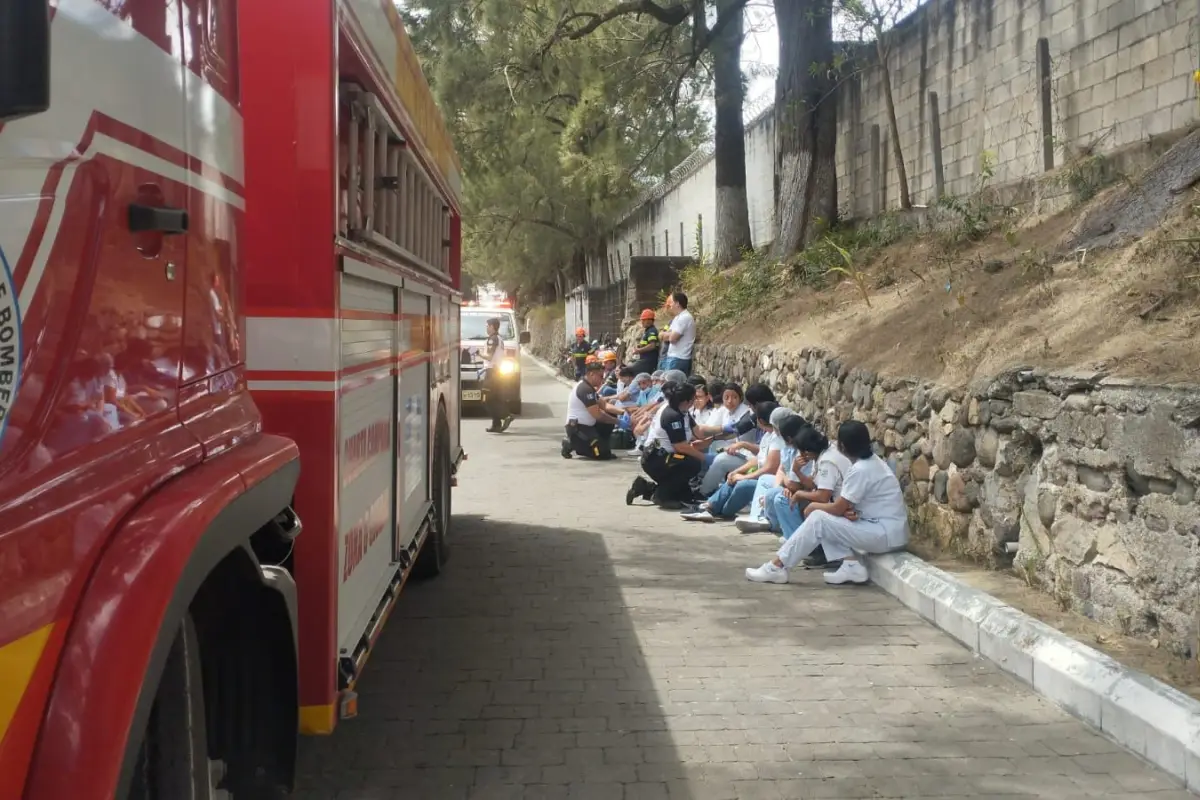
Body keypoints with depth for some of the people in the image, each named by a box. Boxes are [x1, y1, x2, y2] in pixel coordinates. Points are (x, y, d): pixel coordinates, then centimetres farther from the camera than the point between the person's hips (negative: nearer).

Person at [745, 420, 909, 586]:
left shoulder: (860, 470, -20)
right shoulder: (872, 460, 9)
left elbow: (838, 508, -14)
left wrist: (813, 506, 3)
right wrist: (848, 510, -9)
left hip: (886, 534, -9)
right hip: (888, 529, 9)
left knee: (817, 519, -12)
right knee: (826, 517, 9)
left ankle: (776, 568, -7)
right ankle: (852, 566, 0)